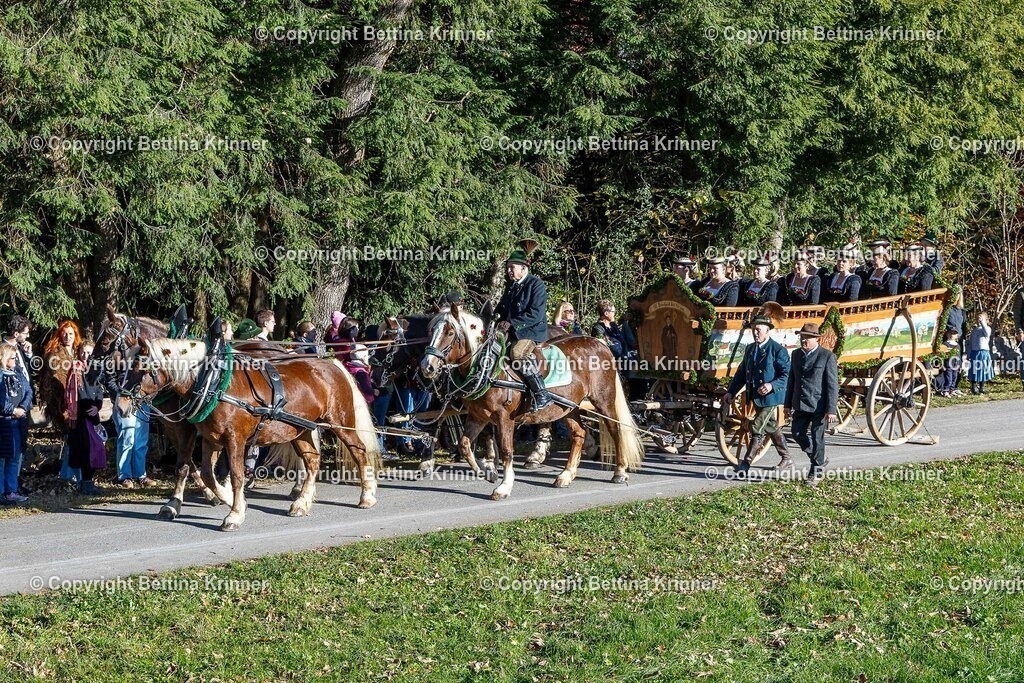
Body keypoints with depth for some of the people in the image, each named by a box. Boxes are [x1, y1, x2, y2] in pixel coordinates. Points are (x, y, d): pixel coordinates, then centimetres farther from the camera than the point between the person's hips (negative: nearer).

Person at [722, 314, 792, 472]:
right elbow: (741, 372, 15)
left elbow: (787, 374, -14)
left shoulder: (778, 350, -11)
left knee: (757, 428, -11)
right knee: (771, 427, 17)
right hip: (755, 396, 8)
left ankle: (746, 462, -6)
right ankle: (786, 458, 30)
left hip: (770, 396, -8)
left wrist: (772, 385, -29)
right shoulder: (750, 349, 11)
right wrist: (731, 392, 7)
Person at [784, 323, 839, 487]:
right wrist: (788, 404, 11)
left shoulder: (828, 356, -10)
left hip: (819, 406, -6)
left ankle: (816, 471, 14)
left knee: (817, 438, 0)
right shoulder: (796, 354, 9)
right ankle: (819, 459, 27)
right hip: (801, 404, 6)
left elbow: (833, 385, -11)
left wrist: (831, 410, -15)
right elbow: (792, 380, 14)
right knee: (797, 434, 6)